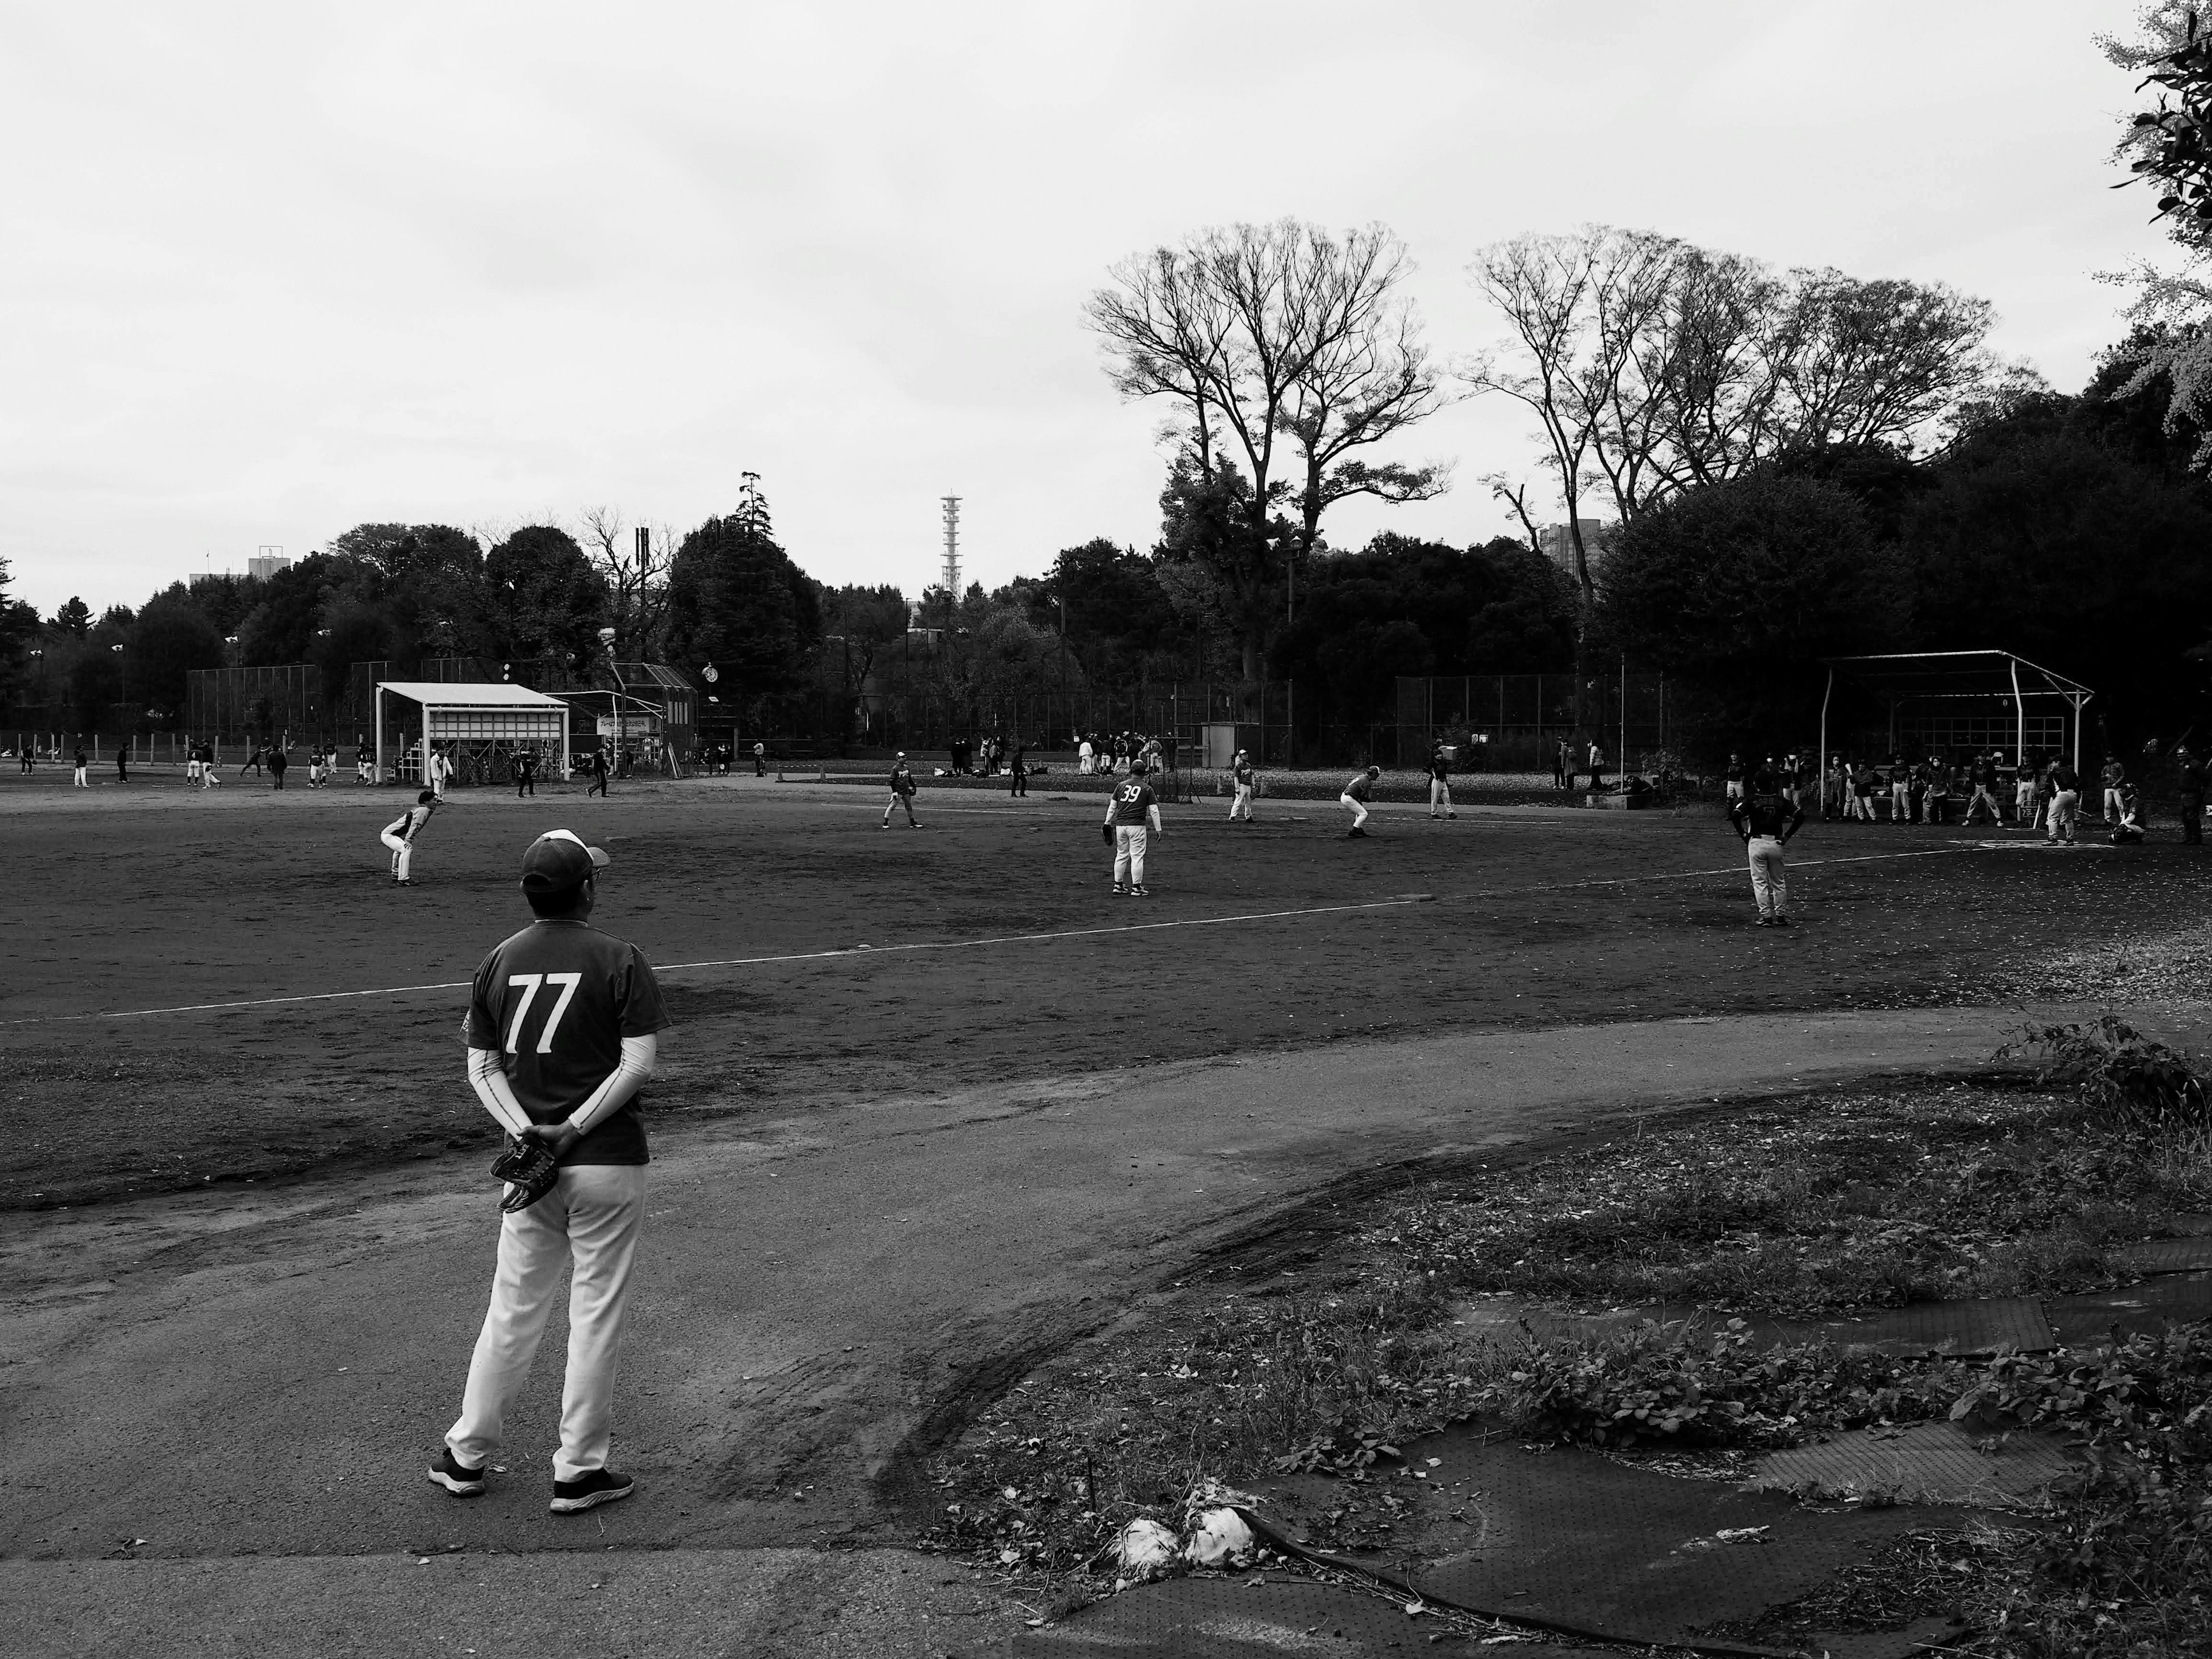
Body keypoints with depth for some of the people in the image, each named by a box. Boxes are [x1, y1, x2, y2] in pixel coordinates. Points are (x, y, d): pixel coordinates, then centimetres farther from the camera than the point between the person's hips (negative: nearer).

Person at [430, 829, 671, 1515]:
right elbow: (640, 1060, -15)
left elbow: (481, 1067, 6)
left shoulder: (498, 962, 6)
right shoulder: (618, 959, -8)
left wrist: (523, 1129, -4)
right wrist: (575, 1128, -13)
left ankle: (466, 1455, 23)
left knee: (513, 1309, 15)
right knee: (596, 1313, 5)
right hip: (607, 1161, -4)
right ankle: (579, 1471, 12)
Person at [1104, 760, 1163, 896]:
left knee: (1121, 855, 14)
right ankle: (1136, 888, -1)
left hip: (1120, 825, 4)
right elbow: (1154, 811, -2)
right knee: (1137, 856, 0)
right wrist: (1158, 829, 3)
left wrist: (1107, 823, 16)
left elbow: (1112, 807, 9)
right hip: (1137, 825, -4)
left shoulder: (1121, 786, 8)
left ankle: (1118, 885, 19)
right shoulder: (1147, 789, 1)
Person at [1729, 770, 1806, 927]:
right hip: (1776, 843, 3)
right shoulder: (1780, 801, 7)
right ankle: (1782, 916, 17)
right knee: (1779, 881, 15)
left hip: (1757, 842, -3)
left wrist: (1744, 835, -4)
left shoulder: (1751, 800, -2)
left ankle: (1766, 916, -2)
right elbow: (1800, 815, 0)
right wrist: (1786, 836, 3)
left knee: (1760, 881, 2)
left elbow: (1735, 815, -16)